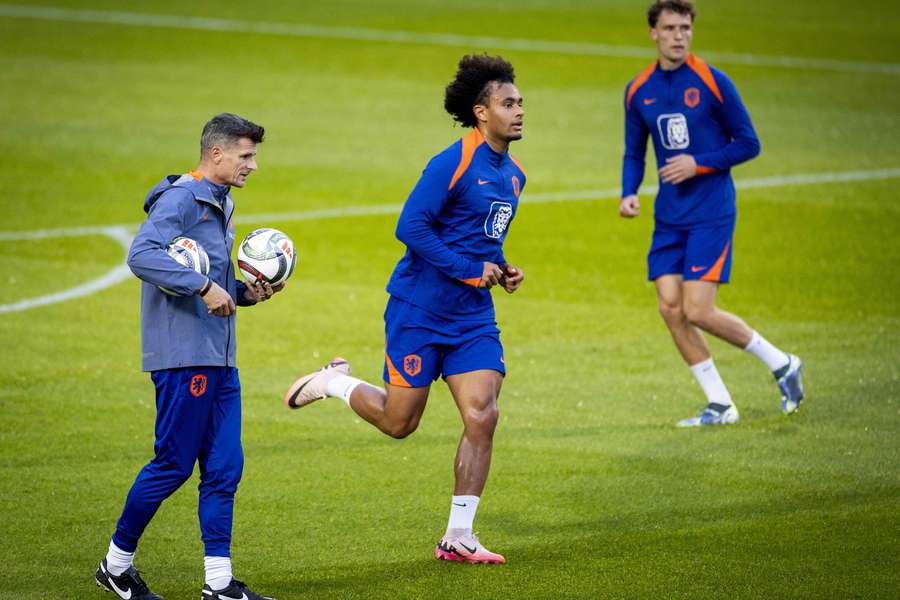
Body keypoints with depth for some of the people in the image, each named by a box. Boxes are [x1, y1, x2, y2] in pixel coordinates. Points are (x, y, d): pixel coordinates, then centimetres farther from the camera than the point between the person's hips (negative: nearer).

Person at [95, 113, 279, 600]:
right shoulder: (180, 200, -11)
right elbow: (142, 255, -26)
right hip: (184, 356, -9)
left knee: (223, 468, 4)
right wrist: (204, 287, -28)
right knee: (173, 465, -3)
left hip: (219, 359, 9)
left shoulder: (220, 204, 18)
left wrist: (244, 292, 7)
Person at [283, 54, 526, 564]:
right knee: (399, 422, 1)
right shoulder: (452, 164, -16)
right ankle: (335, 382, 32)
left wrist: (502, 269, 6)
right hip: (420, 308, -7)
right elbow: (411, 227, -21)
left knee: (483, 417, -6)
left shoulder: (513, 175, 11)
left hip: (473, 317, 7)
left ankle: (459, 538, 2)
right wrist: (471, 270, -19)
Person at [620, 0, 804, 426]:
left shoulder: (712, 82, -8)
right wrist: (628, 193, -3)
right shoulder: (638, 91, 6)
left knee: (698, 311, -12)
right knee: (671, 308, -3)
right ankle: (719, 406, 9)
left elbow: (748, 143, -3)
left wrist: (698, 164, -15)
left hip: (711, 212, -5)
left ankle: (781, 364, 9)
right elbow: (634, 154, 16)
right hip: (669, 216, 5)